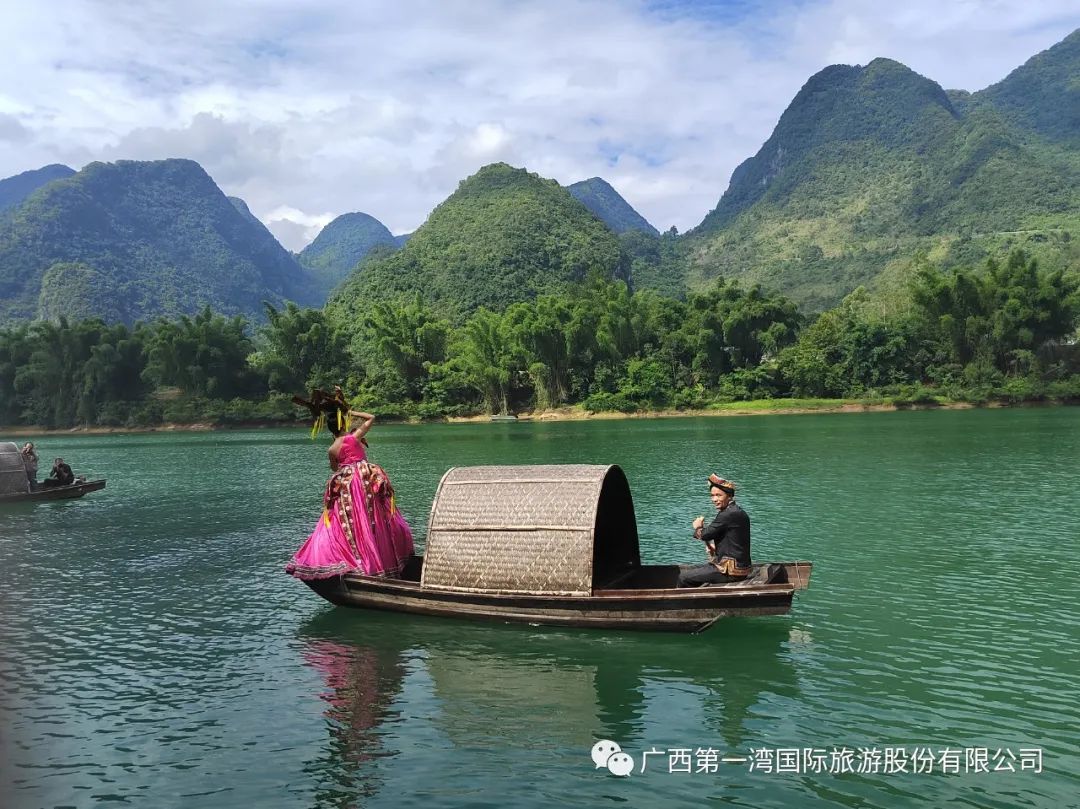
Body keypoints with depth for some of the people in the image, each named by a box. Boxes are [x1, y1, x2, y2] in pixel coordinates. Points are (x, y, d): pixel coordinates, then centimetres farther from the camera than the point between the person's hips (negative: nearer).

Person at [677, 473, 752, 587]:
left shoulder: (729, 515, -20)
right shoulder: (737, 512, 12)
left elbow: (704, 534, -18)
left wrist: (698, 527, 4)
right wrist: (714, 547, 2)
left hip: (732, 571, -10)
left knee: (684, 577, -10)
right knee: (687, 570, 18)